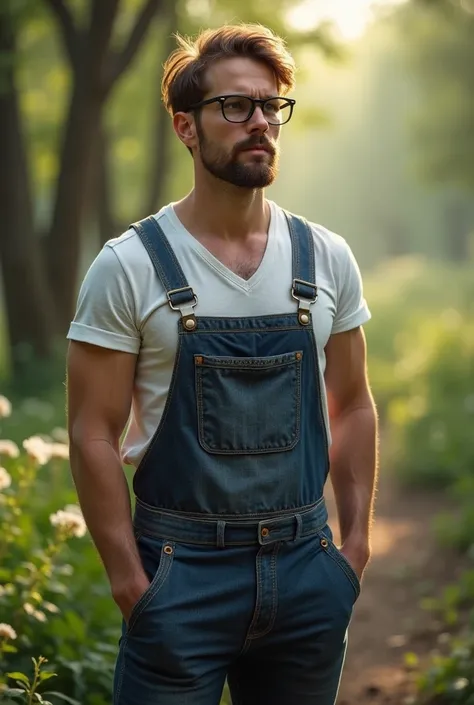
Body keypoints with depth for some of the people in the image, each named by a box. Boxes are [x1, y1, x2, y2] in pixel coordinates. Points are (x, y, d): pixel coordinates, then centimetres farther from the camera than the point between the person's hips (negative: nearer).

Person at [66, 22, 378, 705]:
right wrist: (129, 581, -11)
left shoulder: (327, 259, 4)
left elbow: (352, 408, 11)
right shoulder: (129, 266, -8)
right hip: (181, 570, -3)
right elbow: (94, 433, -8)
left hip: (306, 566, 4)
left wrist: (355, 546, 5)